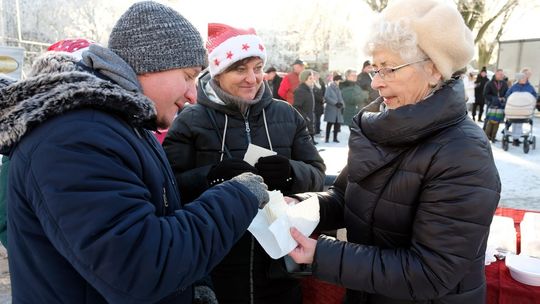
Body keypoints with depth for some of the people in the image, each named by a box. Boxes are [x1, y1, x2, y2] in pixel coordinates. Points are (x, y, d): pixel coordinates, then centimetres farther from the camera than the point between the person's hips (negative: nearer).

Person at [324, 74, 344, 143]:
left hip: (338, 109, 6)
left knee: (337, 123, 2)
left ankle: (335, 138, 12)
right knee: (330, 123, -6)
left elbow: (340, 97, 18)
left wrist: (341, 104, -1)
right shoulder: (329, 87, -3)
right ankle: (327, 138, 0)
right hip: (331, 108, -6)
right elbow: (326, 97, -14)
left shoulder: (338, 88, 16)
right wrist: (335, 103, -18)